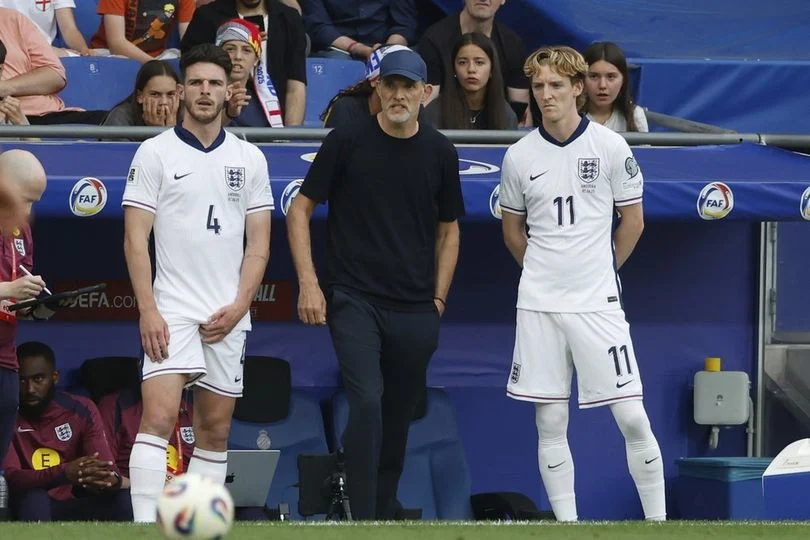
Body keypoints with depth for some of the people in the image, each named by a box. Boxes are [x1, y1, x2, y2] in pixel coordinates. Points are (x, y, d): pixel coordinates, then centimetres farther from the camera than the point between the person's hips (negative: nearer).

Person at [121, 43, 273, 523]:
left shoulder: (250, 158, 9)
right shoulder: (155, 153, 0)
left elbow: (258, 243, 9)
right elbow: (136, 238, -3)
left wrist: (238, 307, -4)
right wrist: (147, 310, -12)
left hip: (228, 317, 4)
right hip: (172, 311, -4)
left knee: (215, 432, 5)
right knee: (158, 417, -17)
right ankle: (146, 527, -22)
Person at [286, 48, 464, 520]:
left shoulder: (440, 153, 6)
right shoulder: (347, 142, -2)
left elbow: (448, 230, 17)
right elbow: (300, 210, 3)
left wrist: (438, 300, 9)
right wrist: (309, 283, -5)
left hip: (415, 309, 3)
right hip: (354, 300, -3)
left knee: (398, 418, 8)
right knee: (367, 402, -19)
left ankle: (384, 511, 21)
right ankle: (363, 520, -18)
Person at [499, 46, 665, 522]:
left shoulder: (611, 147, -3)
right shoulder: (520, 156, 3)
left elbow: (633, 220, 6)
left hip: (597, 302, -2)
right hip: (538, 304, 2)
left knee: (632, 418, -5)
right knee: (550, 423, 3)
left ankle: (657, 520, 5)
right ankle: (567, 523, 10)